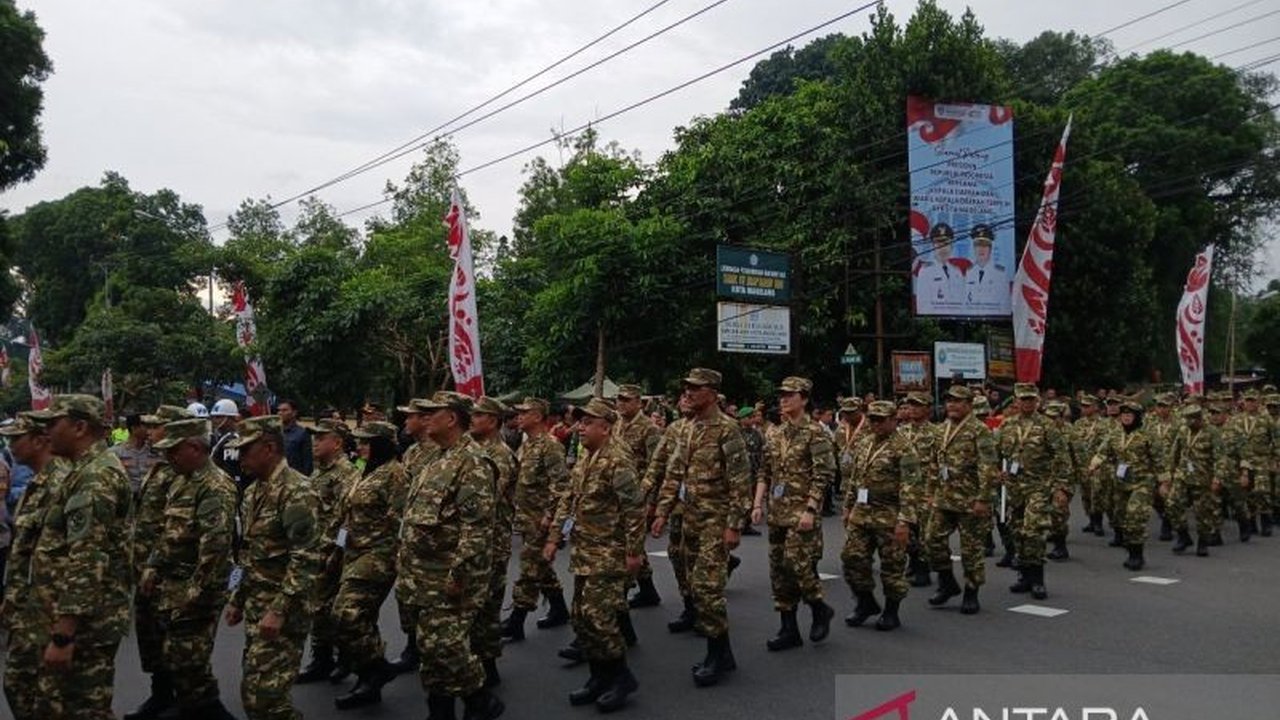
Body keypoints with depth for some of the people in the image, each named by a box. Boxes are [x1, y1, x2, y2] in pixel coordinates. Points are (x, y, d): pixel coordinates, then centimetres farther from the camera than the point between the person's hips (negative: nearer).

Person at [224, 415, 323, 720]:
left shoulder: (295, 491, -18)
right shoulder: (254, 490, 12)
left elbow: (305, 559, -23)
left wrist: (279, 610, -24)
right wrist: (238, 599, 20)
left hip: (282, 607, -9)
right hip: (256, 603, 9)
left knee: (264, 693, -9)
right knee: (254, 690, 14)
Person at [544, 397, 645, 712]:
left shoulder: (618, 461, -16)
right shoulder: (584, 460, 12)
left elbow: (635, 508, -18)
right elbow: (567, 501, 17)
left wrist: (634, 551, -18)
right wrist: (554, 538, 13)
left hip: (608, 554, -9)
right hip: (583, 553, 9)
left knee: (597, 617, -9)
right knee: (581, 618, 12)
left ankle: (621, 676, 9)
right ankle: (600, 677, 25)